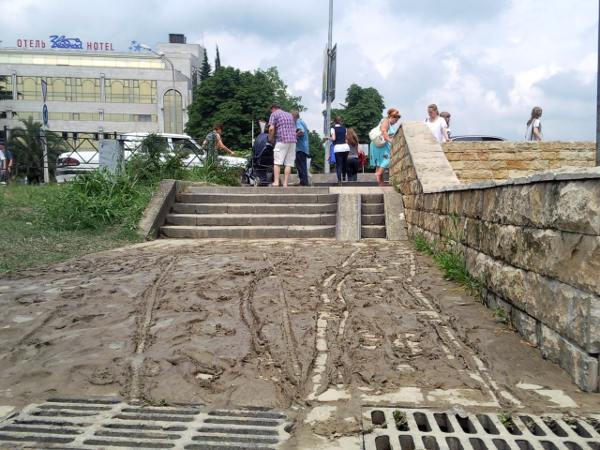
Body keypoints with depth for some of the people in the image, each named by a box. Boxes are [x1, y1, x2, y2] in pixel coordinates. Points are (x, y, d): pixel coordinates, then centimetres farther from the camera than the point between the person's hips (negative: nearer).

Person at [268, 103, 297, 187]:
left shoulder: (274, 114, 6)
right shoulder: (290, 115, 25)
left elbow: (271, 128, -7)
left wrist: (270, 139, 5)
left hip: (282, 140, -5)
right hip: (293, 140, 5)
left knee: (277, 162, -5)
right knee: (288, 164, 2)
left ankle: (276, 182, -16)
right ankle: (285, 183, -2)